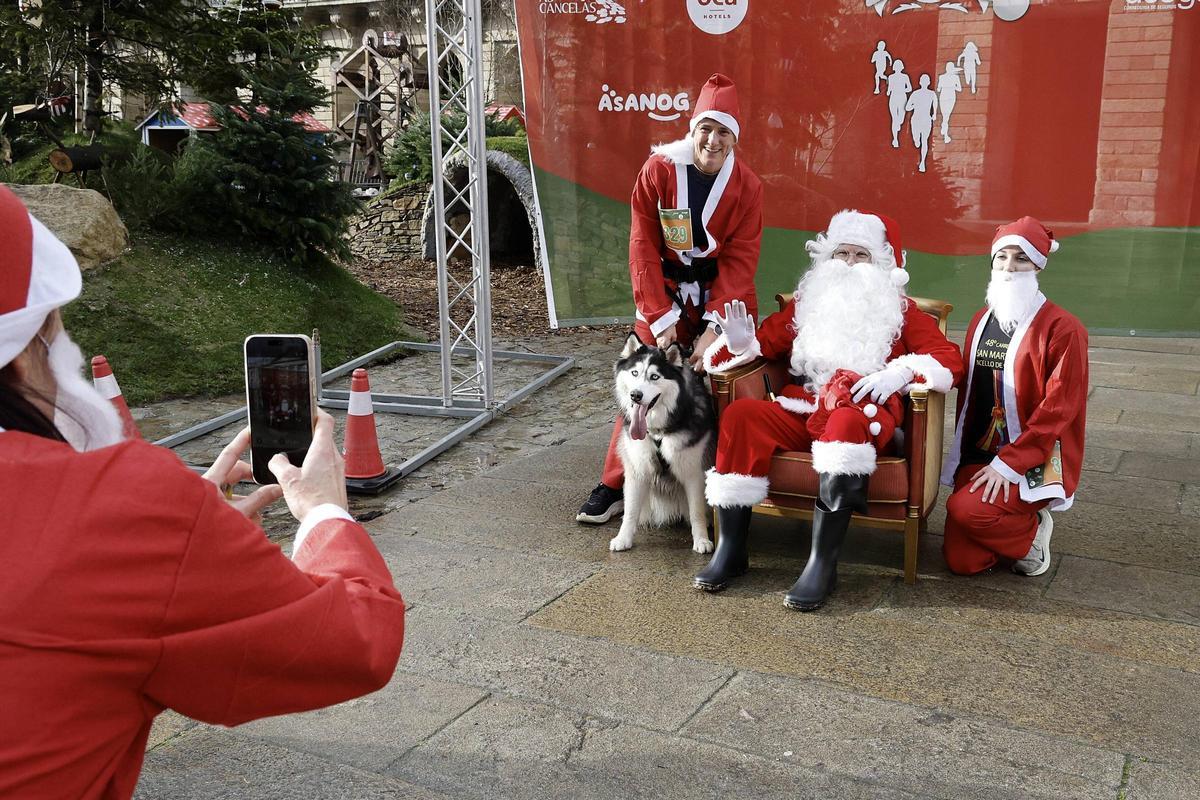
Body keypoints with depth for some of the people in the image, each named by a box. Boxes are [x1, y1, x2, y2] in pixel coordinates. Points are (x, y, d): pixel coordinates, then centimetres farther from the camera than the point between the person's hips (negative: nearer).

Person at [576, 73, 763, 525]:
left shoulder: (747, 186, -7)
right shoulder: (658, 171, -9)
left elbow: (739, 261, -10)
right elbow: (643, 248, -10)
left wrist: (713, 327, -20)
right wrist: (660, 318, -15)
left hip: (723, 300, 0)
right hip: (665, 296, 0)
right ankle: (615, 486, 12)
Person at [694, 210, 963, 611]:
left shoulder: (902, 312, 17)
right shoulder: (806, 305, 24)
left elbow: (949, 359, 5)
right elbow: (765, 342, 21)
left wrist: (900, 372, -15)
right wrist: (740, 344, -4)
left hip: (867, 417, -3)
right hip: (799, 413, 3)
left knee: (847, 420, -39)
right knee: (741, 414, -25)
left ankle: (823, 562, -39)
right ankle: (731, 548, -22)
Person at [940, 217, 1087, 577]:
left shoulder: (1063, 328, -10)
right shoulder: (982, 321, 11)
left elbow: (1059, 407, -15)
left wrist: (1009, 463, -20)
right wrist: (962, 452, 8)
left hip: (1035, 462, -5)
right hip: (977, 456, 6)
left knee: (964, 508, -30)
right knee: (961, 562, -6)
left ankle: (1031, 534, 1)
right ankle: (1013, 525, 24)